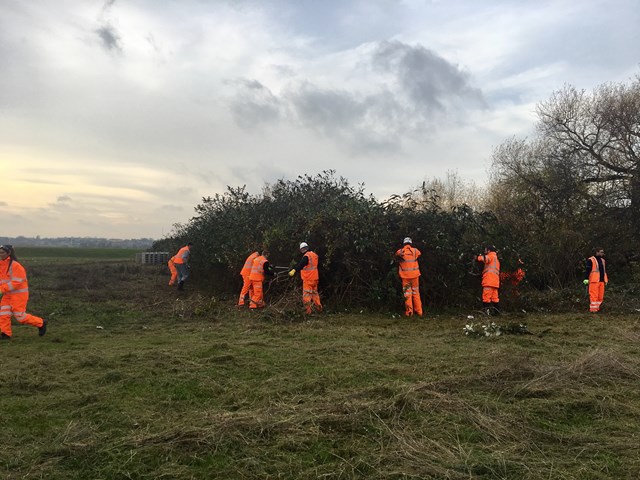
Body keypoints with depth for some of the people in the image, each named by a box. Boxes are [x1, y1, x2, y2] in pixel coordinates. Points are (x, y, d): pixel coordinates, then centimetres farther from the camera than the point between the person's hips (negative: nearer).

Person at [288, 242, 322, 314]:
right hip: (315, 278, 9)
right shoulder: (315, 255, 10)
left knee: (307, 295, -6)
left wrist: (294, 270, -48)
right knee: (315, 293, 21)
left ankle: (309, 311, -10)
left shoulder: (306, 256, -17)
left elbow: (301, 264, -35)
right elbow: (318, 264, 28)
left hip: (308, 279, -9)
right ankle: (319, 307, 28)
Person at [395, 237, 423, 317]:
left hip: (405, 275, -1)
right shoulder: (415, 251, -1)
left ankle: (409, 312, 3)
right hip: (415, 274, 1)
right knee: (416, 293, 11)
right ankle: (419, 311, 11)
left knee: (407, 293, 6)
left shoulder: (399, 252, -2)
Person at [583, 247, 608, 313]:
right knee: (594, 296, -8)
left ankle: (597, 308, 16)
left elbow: (604, 271, 27)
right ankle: (593, 309, -4)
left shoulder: (602, 260, 19)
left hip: (601, 281, 7)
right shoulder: (591, 260, -5)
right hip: (594, 281, -7)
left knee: (601, 296, 7)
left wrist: (606, 280, 26)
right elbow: (587, 270, -9)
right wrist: (586, 279, -15)